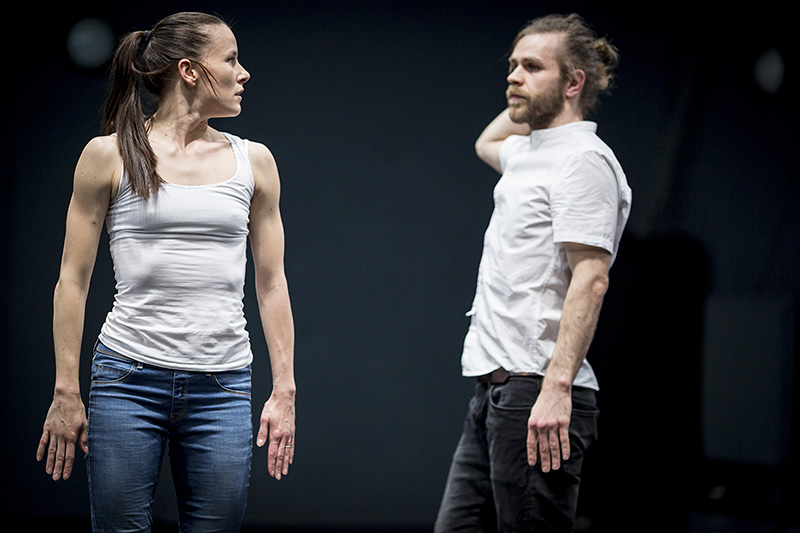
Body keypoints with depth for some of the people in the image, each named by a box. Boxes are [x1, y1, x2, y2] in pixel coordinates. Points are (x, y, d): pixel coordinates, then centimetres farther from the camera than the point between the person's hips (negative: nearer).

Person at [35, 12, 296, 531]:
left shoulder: (253, 162, 10)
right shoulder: (109, 156, 1)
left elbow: (272, 283, 13)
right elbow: (74, 279, 3)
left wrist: (285, 390, 7)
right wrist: (66, 392, -1)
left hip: (222, 386, 3)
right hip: (130, 377, -2)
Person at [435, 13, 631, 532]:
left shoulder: (584, 160, -10)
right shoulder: (527, 153, 20)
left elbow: (590, 279, -19)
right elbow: (488, 143, 46)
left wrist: (557, 384, -27)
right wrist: (531, 95, 30)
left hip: (537, 394, -10)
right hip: (493, 391, 10)